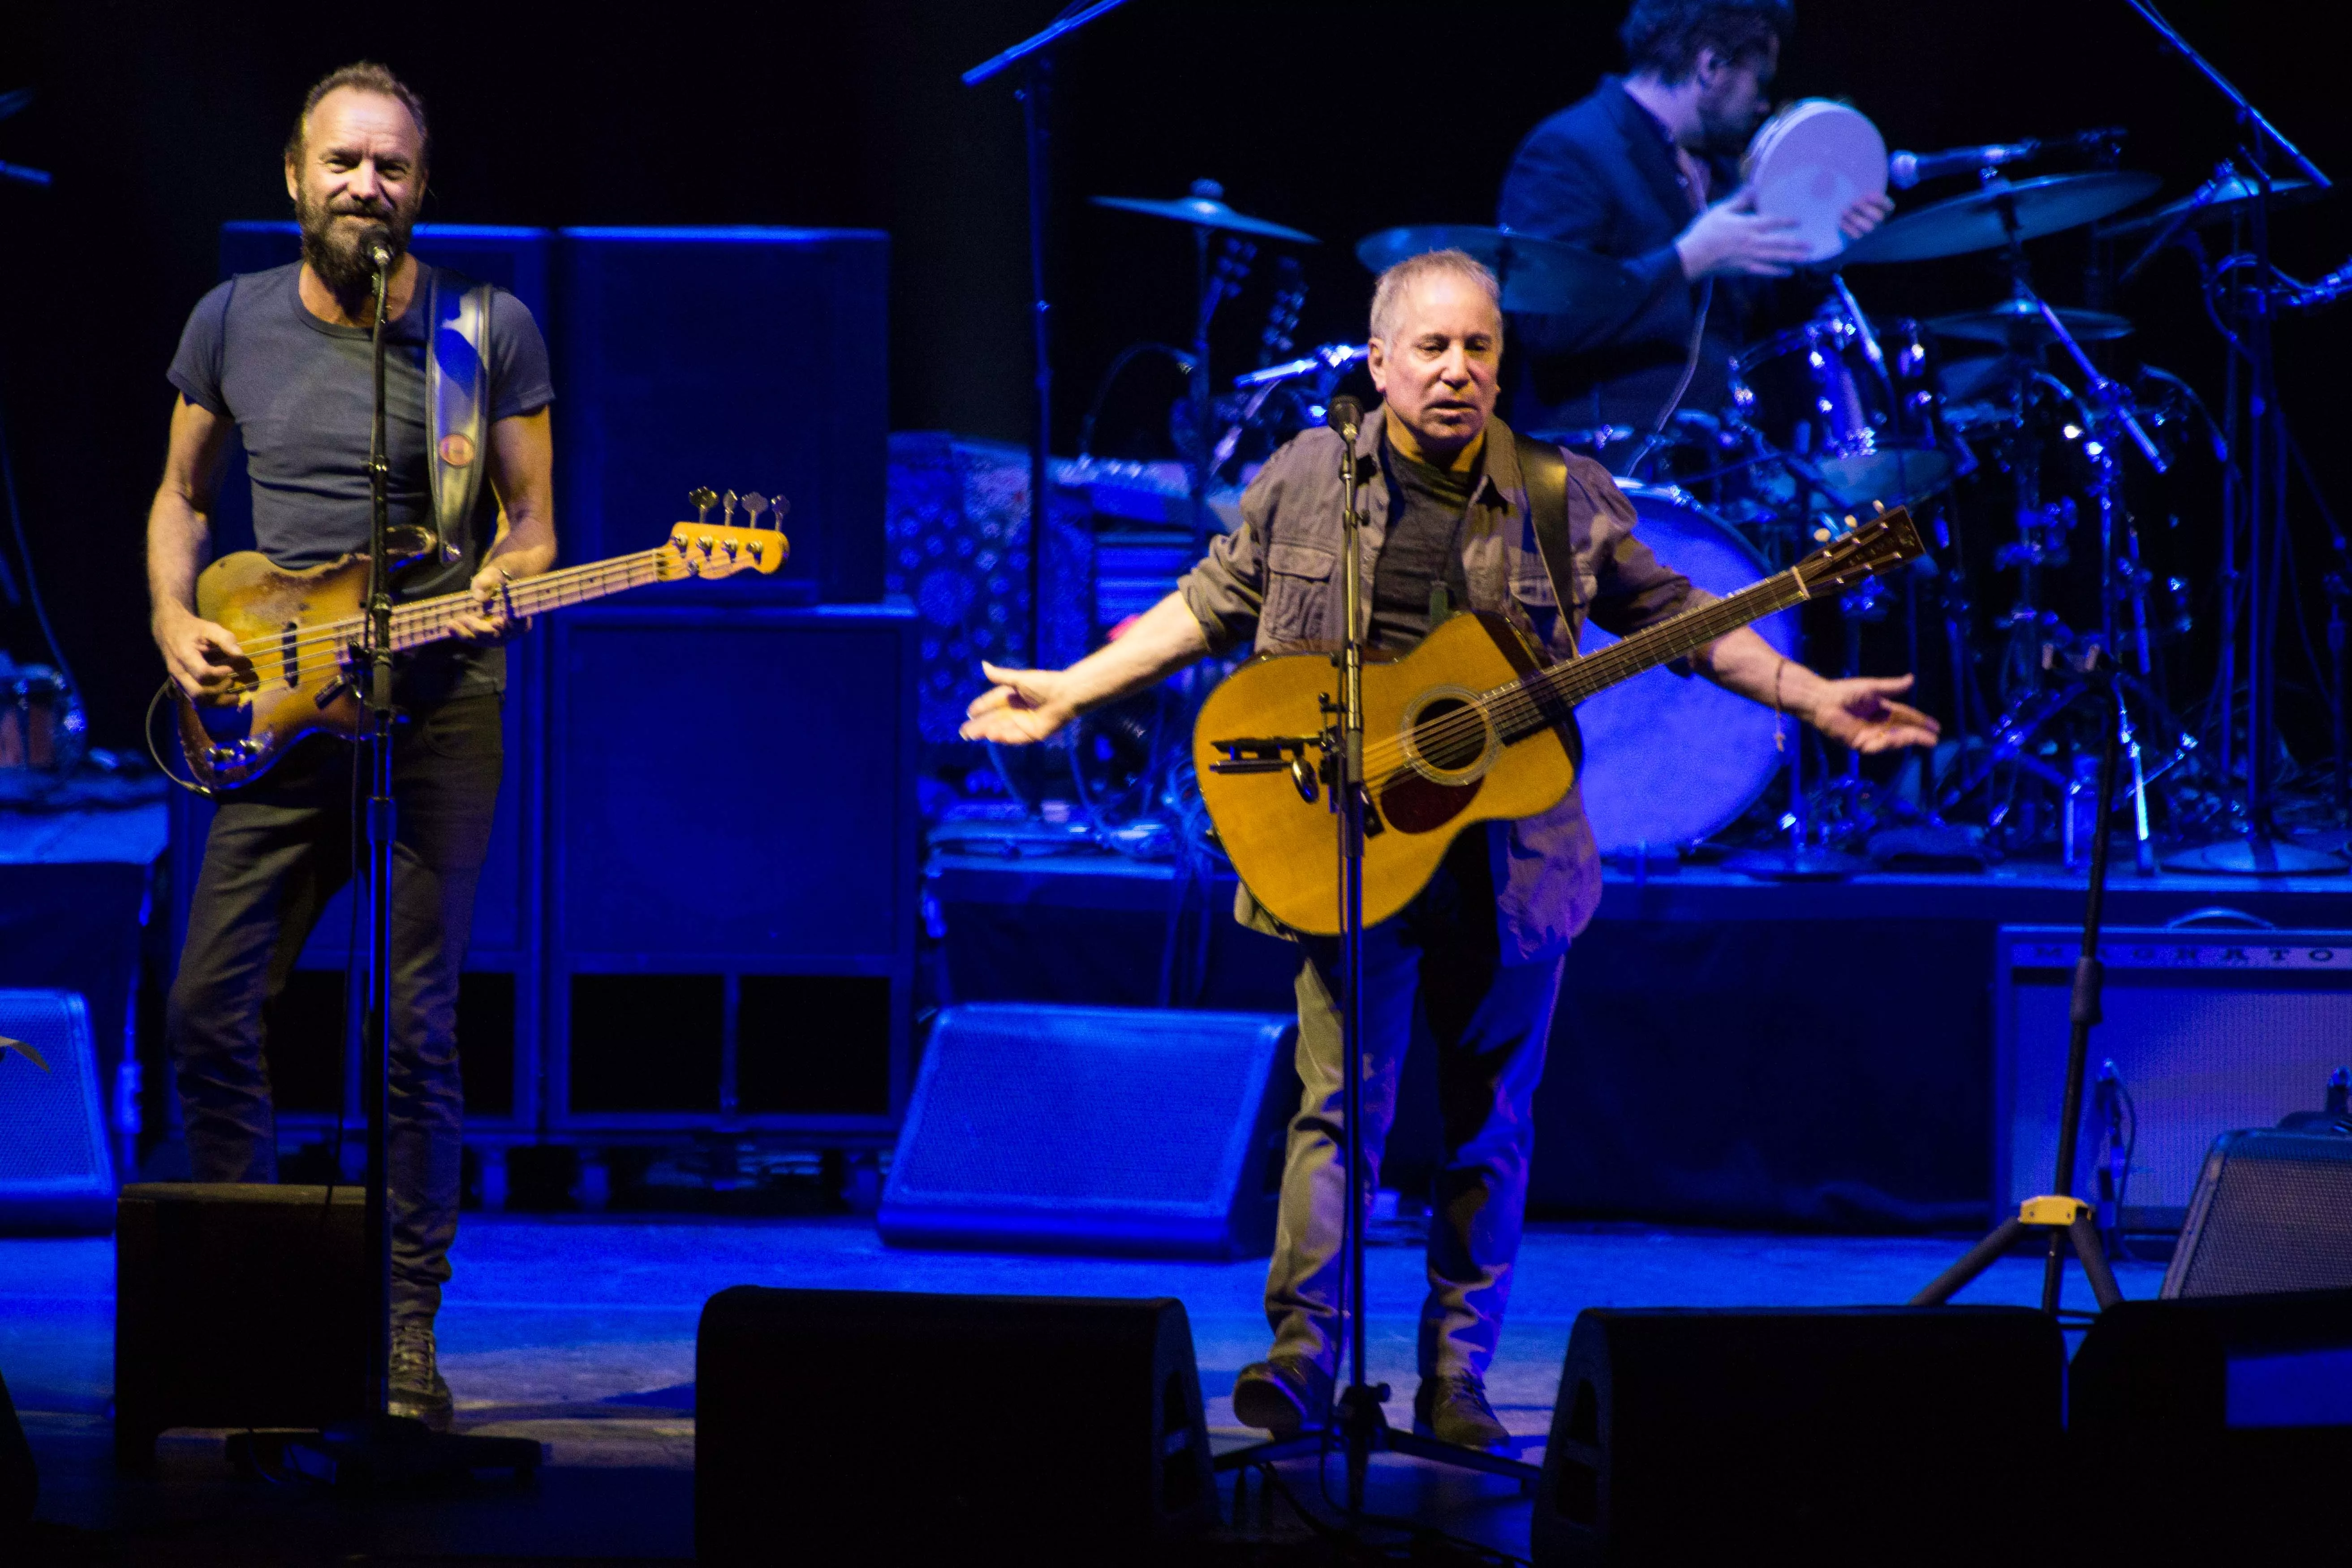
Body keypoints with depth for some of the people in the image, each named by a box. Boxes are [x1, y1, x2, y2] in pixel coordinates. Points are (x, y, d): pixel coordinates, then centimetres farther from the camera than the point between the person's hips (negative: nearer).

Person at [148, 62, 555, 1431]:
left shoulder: (492, 329, 0)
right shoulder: (235, 323, 7)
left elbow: (531, 520, 5)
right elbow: (183, 496, 18)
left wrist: (498, 589, -16)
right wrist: (176, 618, 2)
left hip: (438, 706, -3)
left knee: (414, 1026, -5)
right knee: (214, 1007, -2)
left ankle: (407, 1328, 0)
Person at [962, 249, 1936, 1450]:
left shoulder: (1567, 500, 2)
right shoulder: (1306, 481, 3)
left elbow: (1673, 618, 11)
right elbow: (1209, 607, 13)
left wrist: (1814, 701, 4)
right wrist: (1071, 691, 9)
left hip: (1511, 857, 1)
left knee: (1491, 1127, 6)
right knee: (1339, 1102, -10)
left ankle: (1455, 1378, 14)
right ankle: (1303, 1355, -9)